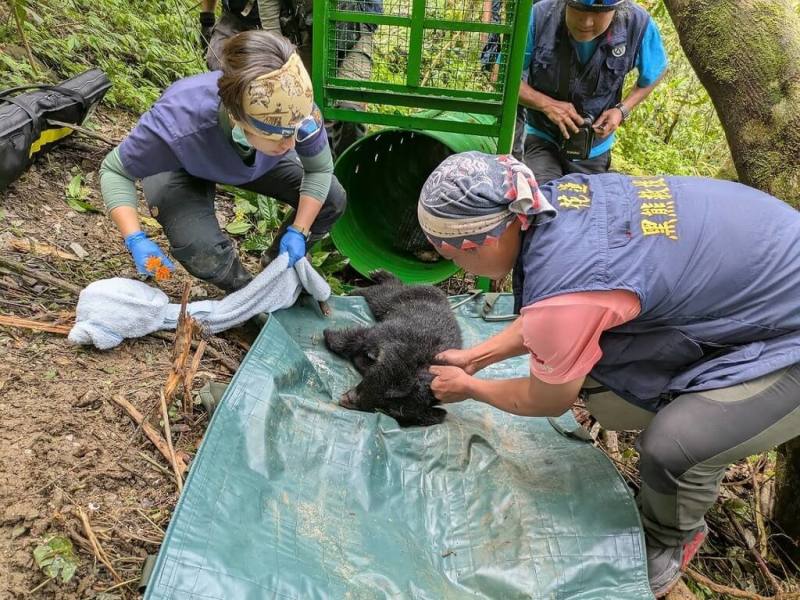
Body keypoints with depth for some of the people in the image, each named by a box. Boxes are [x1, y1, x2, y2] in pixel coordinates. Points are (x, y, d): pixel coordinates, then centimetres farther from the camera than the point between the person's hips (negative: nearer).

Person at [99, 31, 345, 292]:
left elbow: (320, 169, -15)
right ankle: (243, 291, 6)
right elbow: (115, 170, -25)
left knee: (332, 199, -10)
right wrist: (136, 240, -38)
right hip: (181, 170, -3)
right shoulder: (177, 125, -44)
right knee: (199, 250, -31)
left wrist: (298, 231, -24)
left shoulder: (298, 111, -36)